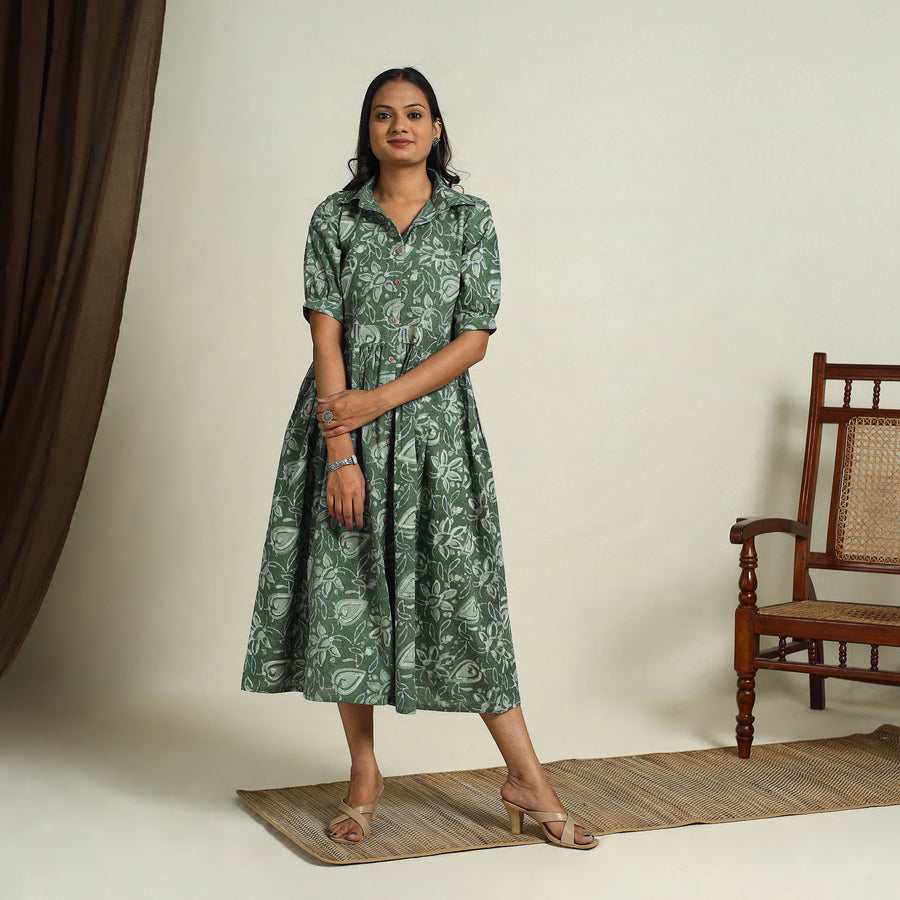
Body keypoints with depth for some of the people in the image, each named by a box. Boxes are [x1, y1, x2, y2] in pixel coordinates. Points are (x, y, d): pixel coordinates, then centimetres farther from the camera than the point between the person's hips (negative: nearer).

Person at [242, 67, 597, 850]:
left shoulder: (470, 219, 2)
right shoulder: (335, 219, 2)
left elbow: (473, 340, -4)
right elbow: (327, 339, -5)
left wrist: (380, 400, -14)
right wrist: (341, 454, -13)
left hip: (434, 428, -1)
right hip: (342, 424, 1)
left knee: (465, 589, -1)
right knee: (345, 589, 2)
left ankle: (526, 777, 7)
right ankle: (365, 777, 16)